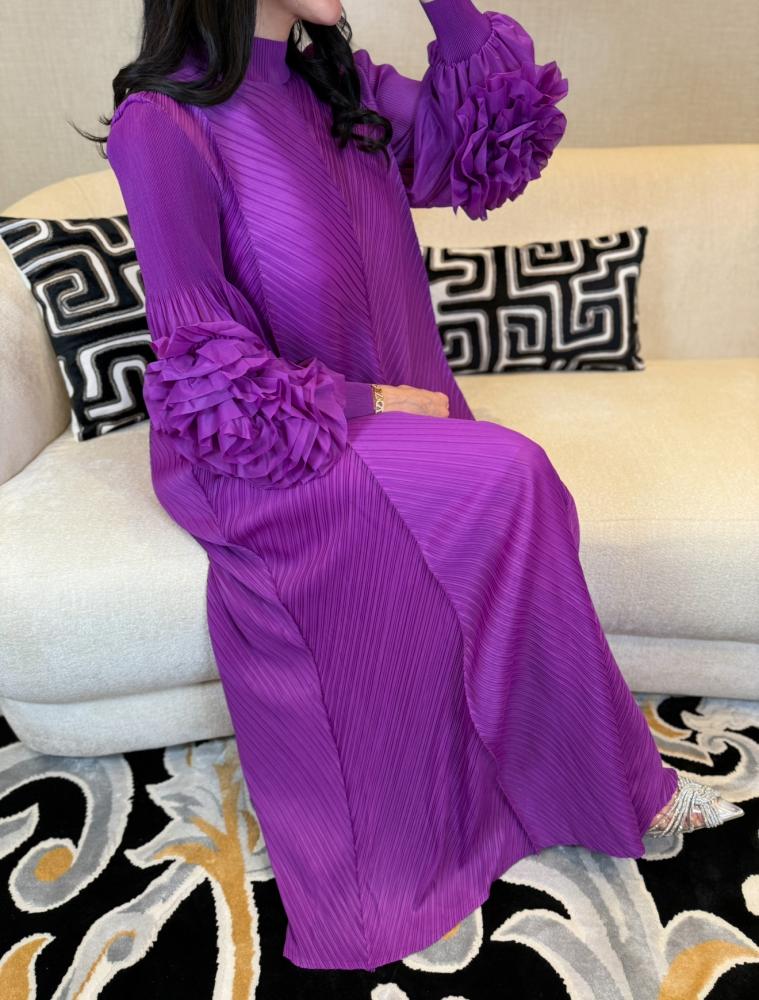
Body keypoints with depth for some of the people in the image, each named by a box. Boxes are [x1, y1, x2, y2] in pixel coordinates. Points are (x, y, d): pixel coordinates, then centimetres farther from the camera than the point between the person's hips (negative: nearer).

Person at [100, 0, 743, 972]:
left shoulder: (338, 82, 10)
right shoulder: (163, 121, -11)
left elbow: (484, 148, 10)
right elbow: (206, 365, -15)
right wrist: (367, 404, -17)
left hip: (387, 422, 7)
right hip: (249, 451, -7)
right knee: (499, 478, -26)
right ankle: (625, 789, -4)